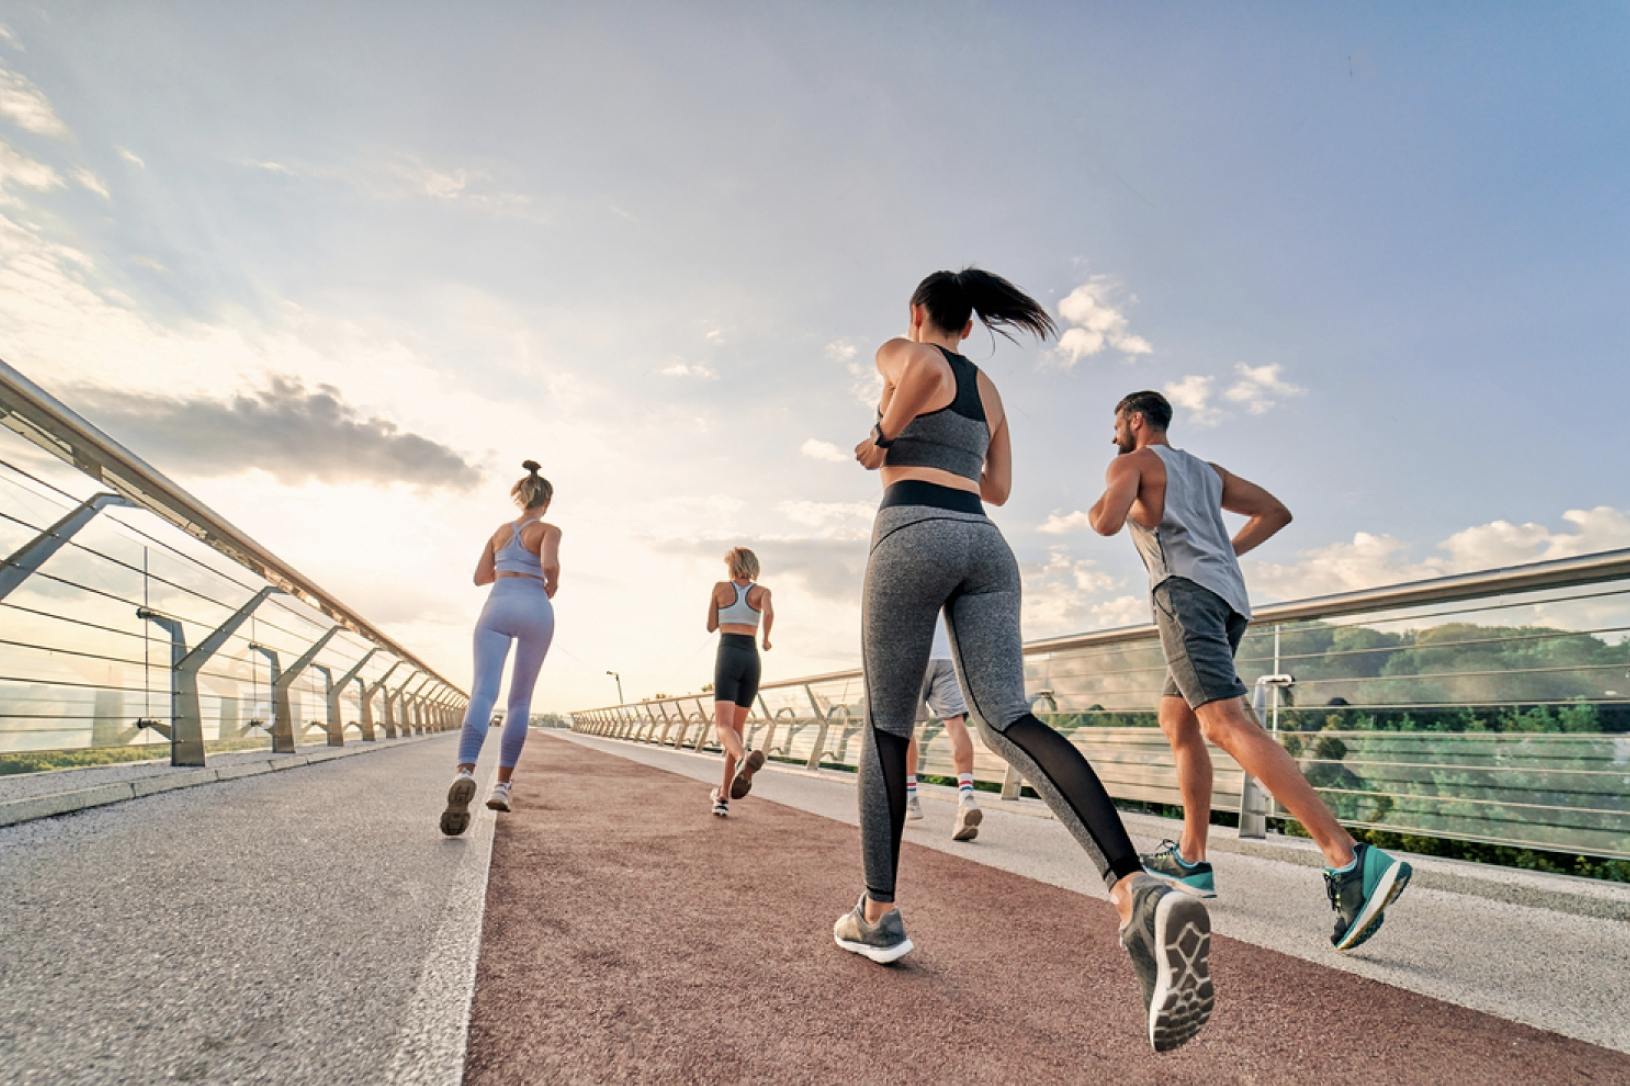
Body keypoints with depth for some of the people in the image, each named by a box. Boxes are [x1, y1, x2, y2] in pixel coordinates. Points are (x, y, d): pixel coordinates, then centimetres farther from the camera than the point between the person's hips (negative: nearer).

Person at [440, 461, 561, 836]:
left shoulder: (501, 531, 21)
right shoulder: (548, 530, 6)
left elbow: (480, 576, 25)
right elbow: (550, 565, -14)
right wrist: (553, 585, 7)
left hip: (497, 607, 2)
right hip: (535, 610, -2)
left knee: (483, 693, -15)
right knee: (520, 700, 10)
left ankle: (465, 772, -40)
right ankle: (503, 784, 7)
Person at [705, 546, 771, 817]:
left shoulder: (720, 587, 8)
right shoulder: (761, 591, 10)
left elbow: (711, 626, 13)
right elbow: (769, 613, -13)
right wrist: (766, 639, 5)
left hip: (727, 656, -3)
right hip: (751, 659, 3)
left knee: (723, 726, -13)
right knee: (737, 728, 13)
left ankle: (743, 758, -48)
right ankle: (723, 797, 14)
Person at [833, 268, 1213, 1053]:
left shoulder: (898, 354, 12)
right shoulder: (989, 390, 30)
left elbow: (927, 367, -14)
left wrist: (882, 441, 1)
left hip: (913, 537, -5)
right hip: (983, 546, 5)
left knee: (886, 725, 6)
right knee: (1008, 723, -11)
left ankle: (879, 915, 11)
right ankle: (1138, 895, -33)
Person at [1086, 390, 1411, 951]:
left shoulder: (1131, 463, 9)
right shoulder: (1206, 470, 31)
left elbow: (1108, 522, -10)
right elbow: (1276, 512, 27)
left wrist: (1095, 510, 13)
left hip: (1186, 590, -9)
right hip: (1229, 596, 9)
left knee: (1227, 725, -22)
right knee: (1177, 723, 16)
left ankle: (1350, 862, -33)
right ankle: (1191, 860, 19)